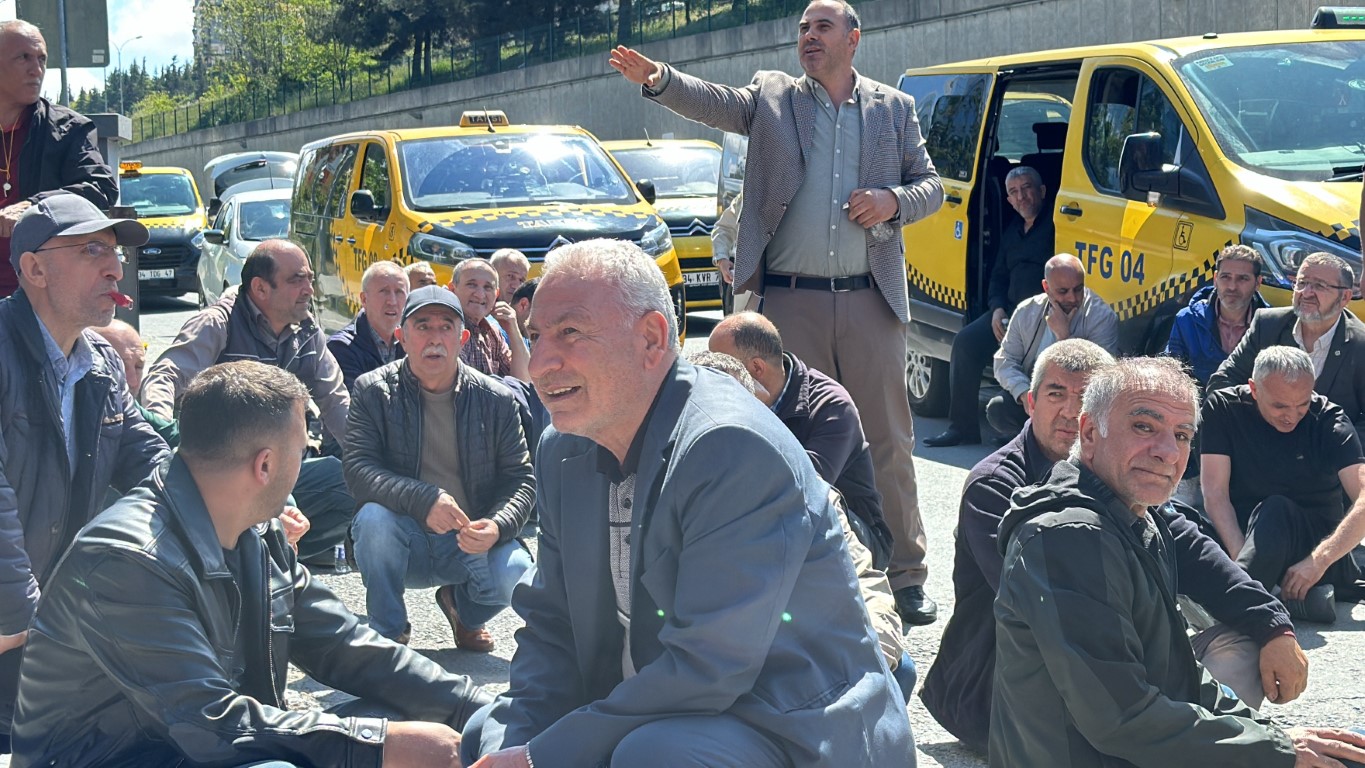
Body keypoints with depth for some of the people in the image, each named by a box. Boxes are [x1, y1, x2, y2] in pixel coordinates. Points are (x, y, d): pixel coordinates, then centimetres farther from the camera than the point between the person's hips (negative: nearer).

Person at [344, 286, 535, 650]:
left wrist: (496, 527, -23)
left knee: (514, 574, -28)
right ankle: (387, 633, -9)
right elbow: (357, 469, -15)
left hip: (473, 540, 1)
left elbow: (521, 479, -1)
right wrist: (423, 500, -32)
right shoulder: (373, 391, -4)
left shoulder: (496, 400, -1)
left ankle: (465, 610, 11)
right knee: (373, 516, -33)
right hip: (404, 542, -1)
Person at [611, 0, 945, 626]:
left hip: (870, 299, 1)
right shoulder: (773, 97, 7)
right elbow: (712, 102, -10)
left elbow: (931, 186, 14)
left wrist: (893, 201, -8)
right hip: (792, 299, 0)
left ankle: (908, 575, 15)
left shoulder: (893, 108, 10)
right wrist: (658, 80, -29)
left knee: (889, 441, 6)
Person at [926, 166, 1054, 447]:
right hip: (1010, 312, 9)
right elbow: (998, 276, 26)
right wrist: (997, 308, 6)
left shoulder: (1055, 225, -5)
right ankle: (962, 425, -3)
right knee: (967, 341, -7)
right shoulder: (1012, 231, 23)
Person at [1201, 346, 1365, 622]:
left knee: (1276, 510, -34)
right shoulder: (1223, 409, -6)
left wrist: (1319, 560, -34)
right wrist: (1243, 558, -28)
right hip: (1241, 536, 2)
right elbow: (1215, 494, -12)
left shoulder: (1328, 421, -9)